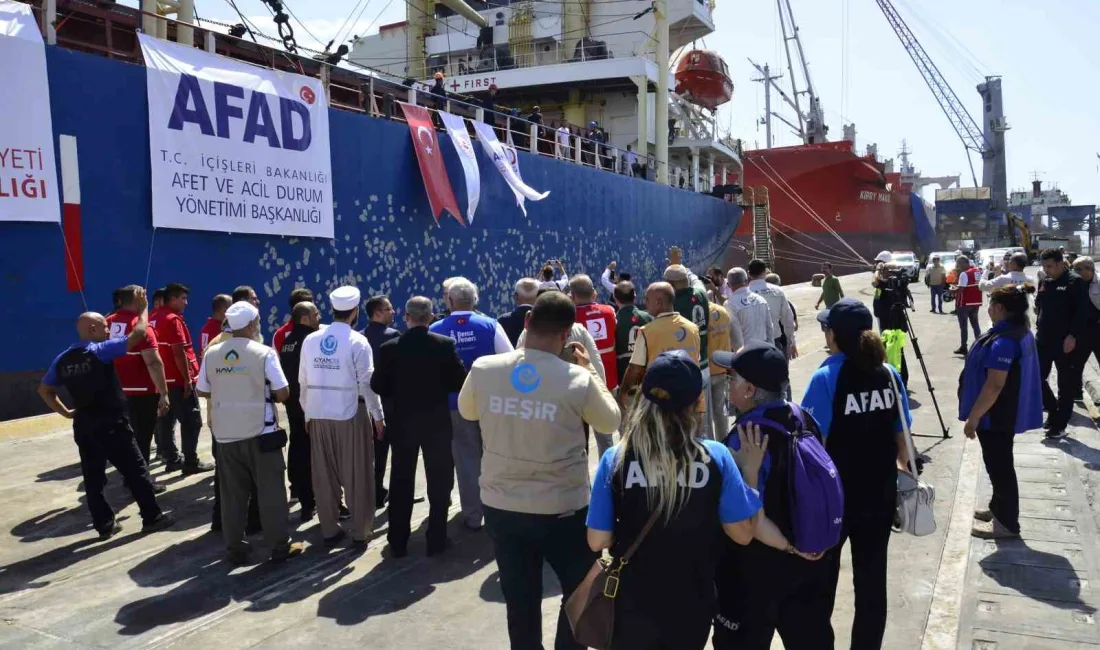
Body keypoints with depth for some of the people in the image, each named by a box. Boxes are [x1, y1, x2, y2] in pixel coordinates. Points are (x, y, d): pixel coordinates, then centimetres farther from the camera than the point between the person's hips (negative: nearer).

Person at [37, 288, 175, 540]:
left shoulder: (63, 359, 6)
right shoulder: (100, 351, -13)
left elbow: (44, 390, 14)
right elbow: (138, 334, -14)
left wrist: (65, 412, 16)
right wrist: (143, 308, 0)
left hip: (83, 425, 7)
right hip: (112, 423, -7)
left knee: (93, 477, 10)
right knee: (135, 470, 3)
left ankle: (104, 525, 16)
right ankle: (152, 517, 9)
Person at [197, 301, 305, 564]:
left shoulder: (211, 353, 0)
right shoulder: (264, 353, -12)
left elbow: (201, 391, 8)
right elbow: (283, 393, -12)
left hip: (226, 433, 4)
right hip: (260, 432, -4)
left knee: (232, 493, 12)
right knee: (270, 490, 5)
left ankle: (235, 548, 19)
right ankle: (280, 546, 11)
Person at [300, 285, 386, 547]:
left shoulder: (310, 339, 3)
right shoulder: (357, 341, -10)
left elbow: (303, 380, 4)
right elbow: (367, 382, -11)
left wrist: (307, 413, 14)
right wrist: (378, 415, -2)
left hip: (319, 414, 4)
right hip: (350, 413, -4)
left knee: (324, 475, 12)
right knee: (357, 475, 6)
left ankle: (329, 530, 21)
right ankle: (360, 531, 12)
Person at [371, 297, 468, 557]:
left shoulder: (389, 348, -8)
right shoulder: (445, 344, -9)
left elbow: (378, 386, -4)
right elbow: (460, 382, -8)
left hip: (402, 422, 1)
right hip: (437, 422, -1)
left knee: (401, 483, 12)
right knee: (439, 482, 10)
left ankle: (398, 542, 19)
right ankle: (436, 540, 15)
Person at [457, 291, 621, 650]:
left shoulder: (483, 368, -10)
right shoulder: (578, 380, -18)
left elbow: (467, 411, 12)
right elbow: (611, 422, 1)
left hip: (501, 508, 3)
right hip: (562, 510, -3)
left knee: (520, 603, 19)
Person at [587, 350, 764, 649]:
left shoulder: (615, 459, -17)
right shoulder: (716, 457, -16)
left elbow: (598, 541, -12)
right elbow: (743, 533, -8)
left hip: (634, 604, -1)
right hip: (693, 604, 1)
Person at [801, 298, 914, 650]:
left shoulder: (827, 377, -16)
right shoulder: (889, 374, -2)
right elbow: (901, 434, 5)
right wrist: (904, 470, 19)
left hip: (834, 493, -4)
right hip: (880, 491, 4)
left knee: (822, 573, 15)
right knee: (872, 575, 14)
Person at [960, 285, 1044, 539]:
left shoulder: (1003, 341, -26)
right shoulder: (1021, 331, 6)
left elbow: (994, 386, -27)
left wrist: (973, 417, -20)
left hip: (995, 416, -10)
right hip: (1007, 413, 10)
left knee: (999, 466, 2)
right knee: (1000, 464, 21)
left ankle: (1007, 522, 13)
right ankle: (999, 508, 35)